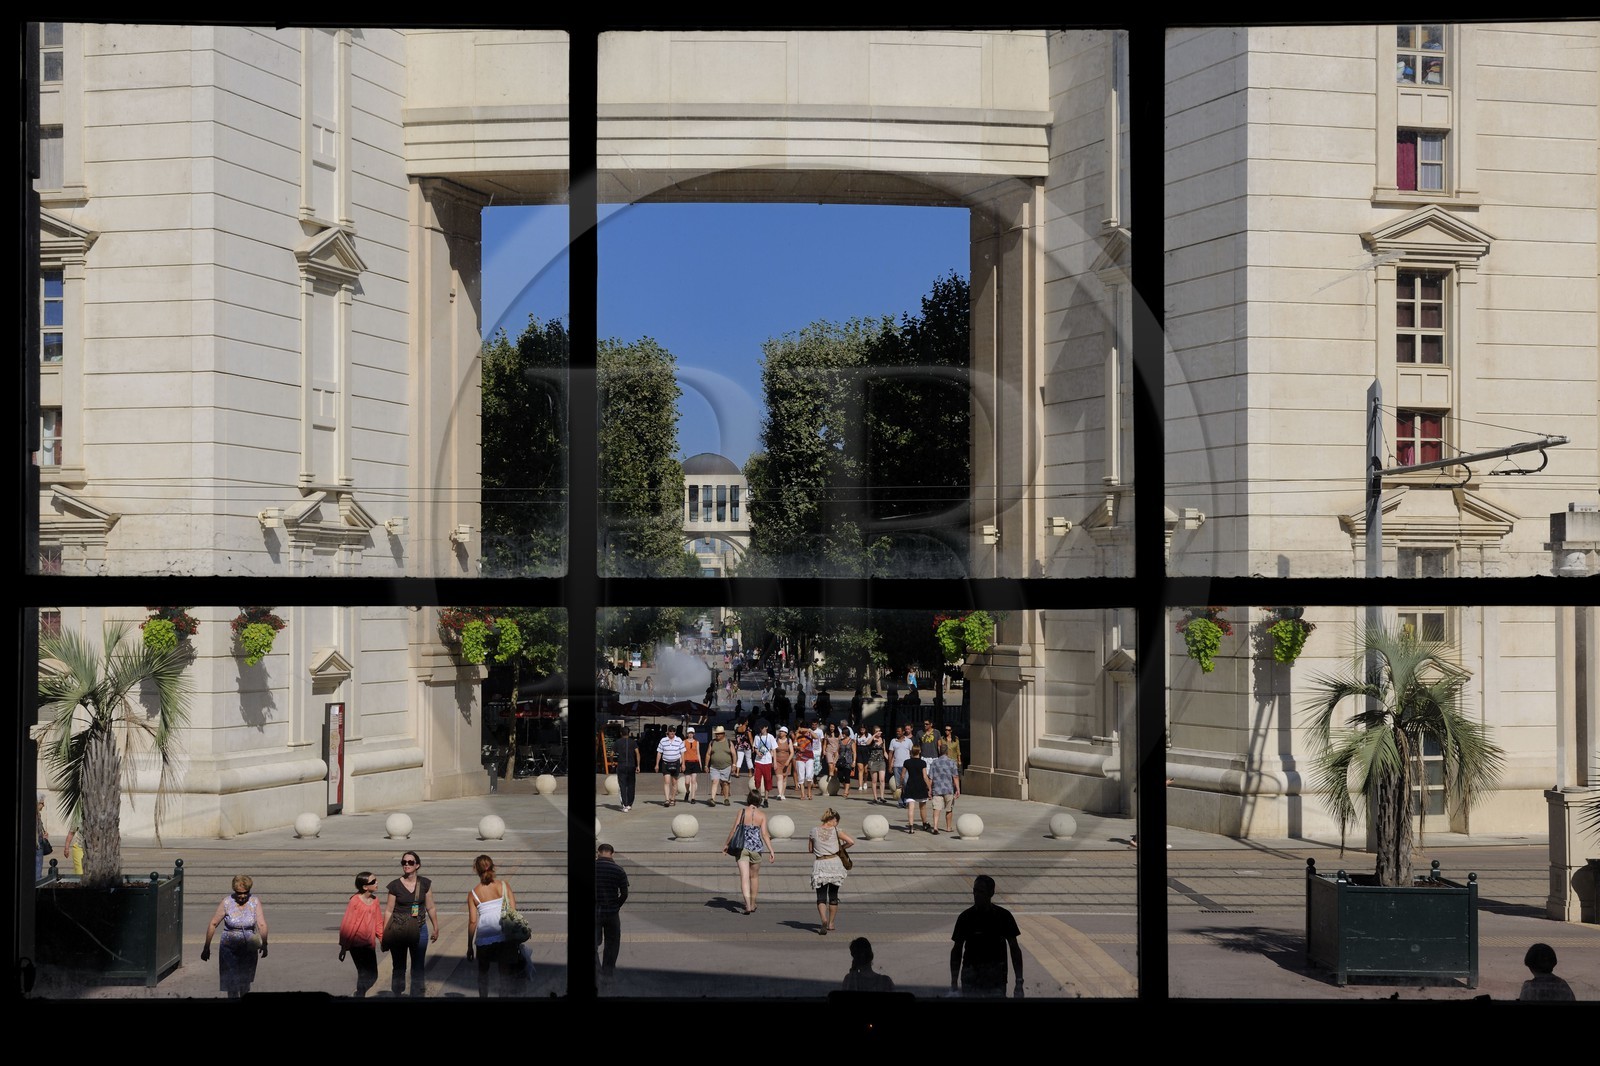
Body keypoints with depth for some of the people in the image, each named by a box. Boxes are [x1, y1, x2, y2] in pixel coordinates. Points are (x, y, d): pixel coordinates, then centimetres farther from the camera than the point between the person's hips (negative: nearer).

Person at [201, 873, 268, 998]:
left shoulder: (255, 902, -7)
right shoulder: (227, 902, -10)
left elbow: (262, 924, -16)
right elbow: (213, 924, -4)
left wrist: (264, 944, -28)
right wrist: (206, 947, -2)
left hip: (249, 950, 2)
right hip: (229, 949, -2)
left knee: (245, 985, 14)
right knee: (232, 986, -8)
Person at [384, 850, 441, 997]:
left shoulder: (425, 884, -1)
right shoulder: (395, 885, -6)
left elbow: (430, 908, 7)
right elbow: (388, 911, -2)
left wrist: (436, 928, 9)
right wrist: (385, 935, -3)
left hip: (419, 930, 1)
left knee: (418, 968, 6)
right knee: (399, 968, 9)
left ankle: (418, 994, 16)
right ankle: (398, 994, 21)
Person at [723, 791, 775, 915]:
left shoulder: (742, 811, -4)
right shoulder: (762, 815, -2)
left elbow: (734, 829, -3)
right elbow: (764, 834, -8)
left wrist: (726, 843, 8)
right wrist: (771, 851, -7)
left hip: (742, 847, -2)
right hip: (756, 848, 2)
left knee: (744, 876, -5)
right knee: (754, 876, 18)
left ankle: (748, 905, -19)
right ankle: (752, 904, 30)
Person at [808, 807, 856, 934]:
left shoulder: (814, 831, 4)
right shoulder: (836, 831, -2)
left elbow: (810, 849, 13)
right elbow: (851, 841, -10)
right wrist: (840, 847, 6)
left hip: (819, 865, 0)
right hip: (834, 863, 0)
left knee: (821, 897, -1)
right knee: (833, 896, 16)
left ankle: (824, 920, -25)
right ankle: (831, 923, 22)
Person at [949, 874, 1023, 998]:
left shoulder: (1004, 916, -1)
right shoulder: (965, 917, -1)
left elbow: (1014, 949, 4)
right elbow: (957, 950, 5)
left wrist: (1019, 983, -1)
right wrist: (953, 983, 0)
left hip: (996, 982, 0)